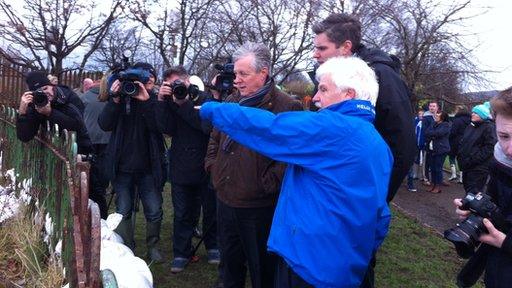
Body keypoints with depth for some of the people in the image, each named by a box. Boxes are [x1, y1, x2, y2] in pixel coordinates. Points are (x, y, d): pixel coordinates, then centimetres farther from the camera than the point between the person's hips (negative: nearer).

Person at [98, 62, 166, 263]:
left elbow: (159, 127, -18)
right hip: (123, 167, 1)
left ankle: (153, 246, 23)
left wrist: (146, 101, -28)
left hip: (148, 169, -1)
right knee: (123, 212, 9)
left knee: (154, 211, 2)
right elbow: (105, 125, -11)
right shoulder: (121, 98, -1)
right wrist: (115, 99, -24)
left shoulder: (155, 100, -2)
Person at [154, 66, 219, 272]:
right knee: (182, 214, 9)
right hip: (181, 169, 3)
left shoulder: (205, 99, -6)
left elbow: (209, 126, -22)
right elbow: (166, 128, -8)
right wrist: (161, 101, -16)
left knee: (211, 211, 13)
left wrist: (184, 104, -21)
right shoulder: (170, 101, 7)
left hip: (206, 168, -2)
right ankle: (181, 253, 21)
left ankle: (213, 247, 31)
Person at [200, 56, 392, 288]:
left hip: (309, 263, -8)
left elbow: (262, 126, -15)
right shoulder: (380, 146, 8)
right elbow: (381, 216, 11)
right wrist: (364, 254, 21)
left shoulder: (330, 127, -19)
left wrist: (209, 109, -2)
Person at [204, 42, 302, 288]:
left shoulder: (286, 107, -15)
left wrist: (268, 184, -19)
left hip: (260, 209, -6)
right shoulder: (231, 102, 8)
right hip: (225, 201, 7)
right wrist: (212, 165, 12)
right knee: (230, 261, 24)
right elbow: (215, 138, 23)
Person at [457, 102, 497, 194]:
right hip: (467, 166, 8)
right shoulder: (470, 126, 15)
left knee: (472, 193, -8)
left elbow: (490, 148, -19)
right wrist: (460, 157, 8)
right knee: (467, 189, 15)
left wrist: (472, 160, -21)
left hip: (478, 168, -8)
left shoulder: (489, 127, -10)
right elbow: (463, 143, 23)